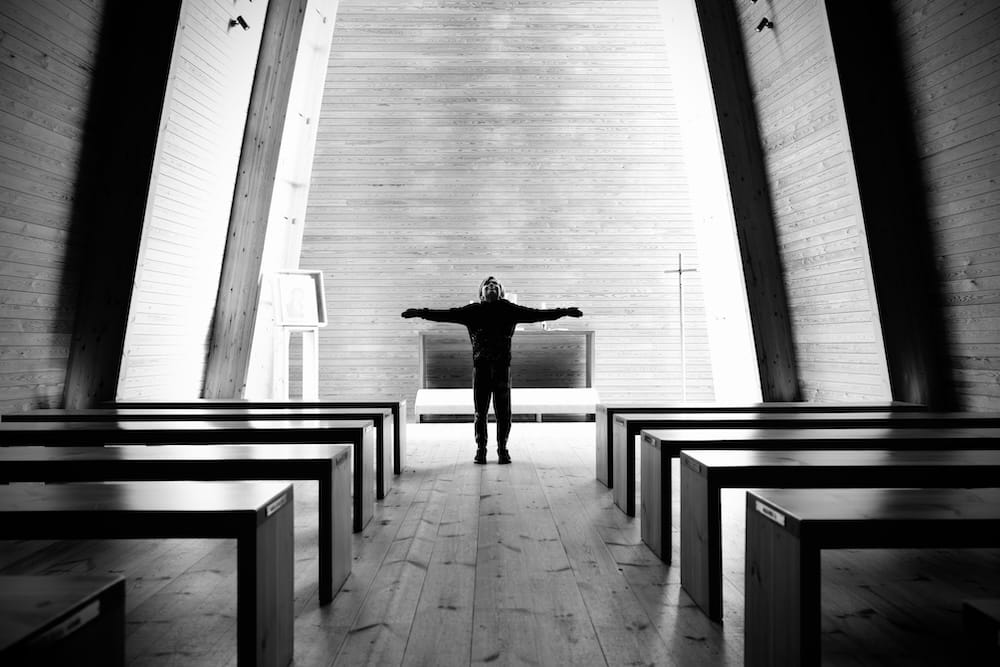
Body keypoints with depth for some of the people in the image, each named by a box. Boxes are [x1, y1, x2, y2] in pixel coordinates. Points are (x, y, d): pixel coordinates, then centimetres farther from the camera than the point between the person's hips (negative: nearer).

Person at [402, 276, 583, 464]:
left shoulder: (510, 310, 9)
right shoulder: (472, 311, 9)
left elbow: (537, 314, 7)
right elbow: (445, 315, 7)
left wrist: (564, 312, 3)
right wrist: (421, 313, 0)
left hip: (502, 366, 0)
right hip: (480, 365, 0)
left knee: (503, 412, 2)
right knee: (480, 412, 2)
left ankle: (502, 449, 17)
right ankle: (481, 449, 15)